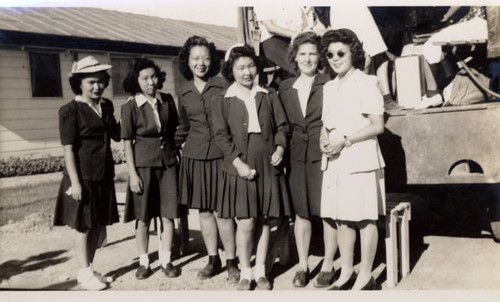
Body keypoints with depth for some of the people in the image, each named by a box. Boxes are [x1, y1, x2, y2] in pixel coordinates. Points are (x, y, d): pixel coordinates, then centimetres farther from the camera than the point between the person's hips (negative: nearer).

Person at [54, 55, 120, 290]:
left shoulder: (106, 106, 8)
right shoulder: (70, 111, -10)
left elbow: (116, 135, 13)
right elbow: (68, 149, -13)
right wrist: (75, 182, -18)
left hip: (104, 176, 6)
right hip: (83, 177, -6)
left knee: (98, 226, 15)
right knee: (83, 227, 6)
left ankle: (88, 269, 31)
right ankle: (85, 274, 20)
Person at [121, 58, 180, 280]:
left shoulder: (167, 100, 3)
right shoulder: (130, 106, -7)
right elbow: (127, 142, -7)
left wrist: (176, 153, 6)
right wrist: (132, 173, -11)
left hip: (168, 162, 3)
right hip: (143, 163, -3)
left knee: (168, 214, 4)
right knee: (143, 217, 5)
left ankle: (166, 260, 17)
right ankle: (143, 262, 20)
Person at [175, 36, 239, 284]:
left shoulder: (222, 87, -3)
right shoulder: (184, 94, 9)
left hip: (220, 155, -4)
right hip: (195, 156, 4)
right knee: (204, 209, 9)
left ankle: (231, 262, 12)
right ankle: (213, 259, 23)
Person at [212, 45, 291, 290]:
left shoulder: (269, 96, 10)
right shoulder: (222, 100, 2)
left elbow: (282, 125, 12)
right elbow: (222, 135, -4)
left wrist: (280, 148, -6)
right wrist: (239, 162, -13)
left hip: (268, 166, 3)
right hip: (240, 167, -2)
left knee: (264, 221, 7)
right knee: (245, 223, -4)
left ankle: (260, 271, 21)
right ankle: (245, 272, 15)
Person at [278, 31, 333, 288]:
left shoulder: (329, 84, -3)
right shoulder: (285, 88, 10)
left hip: (323, 154, -3)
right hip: (296, 157, 4)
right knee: (301, 211, 11)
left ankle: (328, 266, 19)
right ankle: (302, 265, 23)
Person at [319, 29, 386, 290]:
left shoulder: (366, 83, -5)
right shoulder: (329, 87, 15)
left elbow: (377, 125, -10)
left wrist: (345, 141, -18)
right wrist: (323, 139, -1)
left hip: (360, 159, -6)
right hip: (334, 161, 7)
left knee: (364, 218, 0)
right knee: (341, 217, 10)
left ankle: (365, 276, 11)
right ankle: (346, 272, 22)